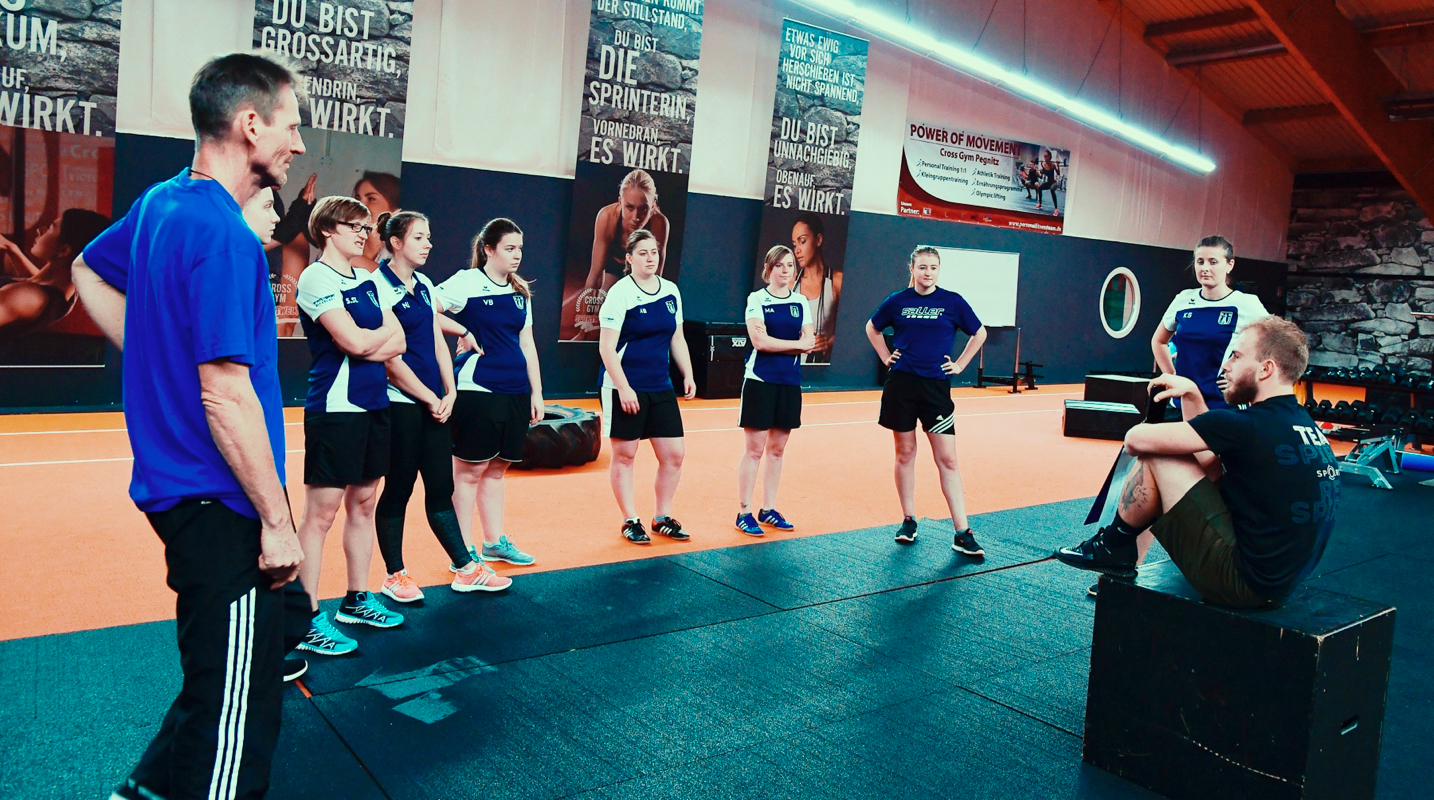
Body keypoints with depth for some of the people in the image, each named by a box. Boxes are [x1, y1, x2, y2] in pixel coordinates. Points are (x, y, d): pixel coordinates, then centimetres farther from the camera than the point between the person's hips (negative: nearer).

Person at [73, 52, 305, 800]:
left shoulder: (160, 203, 8)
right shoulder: (225, 237, -21)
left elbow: (89, 272, 26)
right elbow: (226, 394, -23)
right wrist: (277, 521, -17)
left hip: (177, 485, 10)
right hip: (222, 504, -10)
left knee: (216, 681, 25)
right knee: (238, 710, 3)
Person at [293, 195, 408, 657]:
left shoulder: (370, 282, 14)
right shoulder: (316, 278, -9)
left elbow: (398, 344, 7)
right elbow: (355, 342, -19)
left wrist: (366, 345, -11)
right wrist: (383, 331, 0)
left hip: (373, 404, 8)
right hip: (334, 406, -8)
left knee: (364, 503, 14)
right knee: (320, 512, -3)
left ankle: (357, 600, 27)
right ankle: (308, 621, 4)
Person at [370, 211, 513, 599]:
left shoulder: (425, 286, 13)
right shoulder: (379, 286, -10)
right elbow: (389, 358, -14)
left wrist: (449, 392, 1)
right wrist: (430, 399, -11)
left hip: (435, 403, 7)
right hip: (400, 403, -7)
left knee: (441, 487, 11)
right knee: (398, 488, 3)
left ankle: (467, 569, 16)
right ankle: (394, 575, 16)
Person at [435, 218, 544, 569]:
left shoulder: (521, 293, 14)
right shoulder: (467, 282, -6)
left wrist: (536, 392, 15)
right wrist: (464, 333, -13)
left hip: (516, 392, 6)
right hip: (477, 390, -6)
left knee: (497, 468, 15)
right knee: (469, 470, 0)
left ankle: (495, 542, 25)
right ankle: (464, 552, 9)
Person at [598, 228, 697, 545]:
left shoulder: (671, 291, 8)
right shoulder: (620, 293, -10)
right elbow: (606, 347, -13)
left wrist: (688, 375, 8)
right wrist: (623, 388, -19)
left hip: (661, 388, 6)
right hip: (624, 388, -6)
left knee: (674, 453, 6)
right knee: (624, 454, 3)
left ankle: (663, 518, 21)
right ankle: (630, 521, 16)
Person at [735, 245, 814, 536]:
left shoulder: (801, 302, 10)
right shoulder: (757, 299, -3)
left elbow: (809, 342, 0)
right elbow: (759, 340, -15)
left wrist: (774, 343, -14)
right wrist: (796, 343, -10)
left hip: (790, 383, 5)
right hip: (760, 381, -4)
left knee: (777, 449, 10)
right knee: (754, 449, -4)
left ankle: (768, 510, 20)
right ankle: (744, 513, 4)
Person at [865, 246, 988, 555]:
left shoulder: (952, 302, 0)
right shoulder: (897, 301, 3)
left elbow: (979, 333, 12)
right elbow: (872, 327, 20)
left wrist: (960, 364, 5)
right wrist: (886, 356, 10)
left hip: (936, 386, -1)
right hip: (901, 383, 1)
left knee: (947, 459, -4)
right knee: (905, 453, 8)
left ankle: (963, 533, -2)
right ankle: (909, 521, 20)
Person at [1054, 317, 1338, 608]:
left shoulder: (1249, 425, -20)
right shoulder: (1304, 423, 8)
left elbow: (1137, 439, -18)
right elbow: (1210, 464, 15)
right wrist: (1191, 394, 8)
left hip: (1240, 581, -10)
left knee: (1154, 455, -9)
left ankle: (1112, 549, 12)